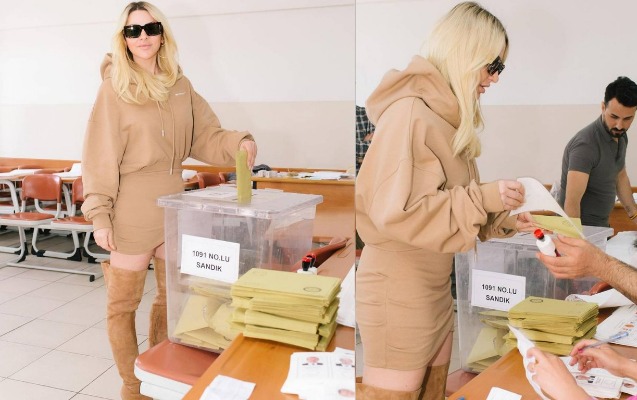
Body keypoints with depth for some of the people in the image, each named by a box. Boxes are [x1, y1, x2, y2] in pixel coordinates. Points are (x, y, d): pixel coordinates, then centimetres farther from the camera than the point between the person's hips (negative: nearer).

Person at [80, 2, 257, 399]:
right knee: (123, 303, 7)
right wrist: (99, 215, -13)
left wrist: (239, 143, -15)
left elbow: (206, 136, 5)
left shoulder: (180, 85, 6)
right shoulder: (115, 87, -7)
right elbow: (101, 155, -10)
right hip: (132, 210, -5)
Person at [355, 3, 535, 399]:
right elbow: (392, 211, -25)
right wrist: (482, 197, -23)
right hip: (398, 290, -9)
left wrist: (504, 219, 4)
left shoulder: (449, 117, 9)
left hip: (436, 285, 9)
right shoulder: (409, 111, -18)